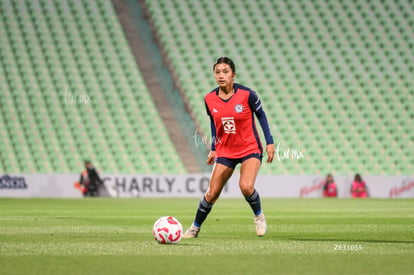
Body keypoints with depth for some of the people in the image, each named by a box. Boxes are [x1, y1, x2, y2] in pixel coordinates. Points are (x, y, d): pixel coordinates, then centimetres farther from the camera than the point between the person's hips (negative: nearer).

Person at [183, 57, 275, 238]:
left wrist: (269, 142, -4)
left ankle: (259, 216, 5)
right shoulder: (209, 99, -7)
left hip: (250, 149, -3)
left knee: (246, 187, -25)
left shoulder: (247, 95, -17)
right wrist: (213, 149, 12)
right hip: (225, 151, 3)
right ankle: (194, 228, 20)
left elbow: (261, 115, -2)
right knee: (212, 194, 1)